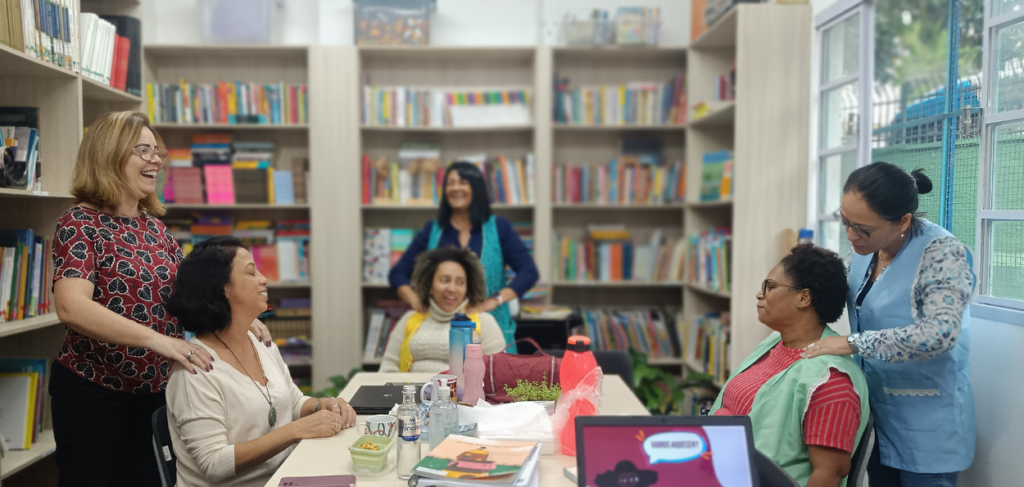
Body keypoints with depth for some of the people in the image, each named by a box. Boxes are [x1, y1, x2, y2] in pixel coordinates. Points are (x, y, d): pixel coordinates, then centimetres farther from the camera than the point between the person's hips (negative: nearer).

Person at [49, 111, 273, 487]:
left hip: (157, 387, 6)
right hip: (93, 389, -6)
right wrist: (158, 340, -37)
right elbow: (72, 307, -27)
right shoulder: (80, 224, -12)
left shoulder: (154, 227, 8)